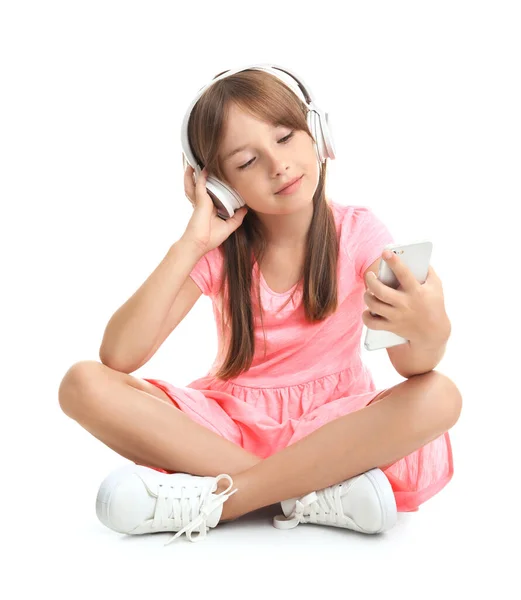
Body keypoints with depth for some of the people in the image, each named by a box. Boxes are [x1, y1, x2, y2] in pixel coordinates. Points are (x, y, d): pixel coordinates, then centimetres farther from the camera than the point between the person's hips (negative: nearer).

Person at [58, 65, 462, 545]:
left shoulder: (357, 232, -7)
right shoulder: (220, 247, -5)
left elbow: (414, 366, -20)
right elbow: (118, 356, -16)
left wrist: (430, 331, -44)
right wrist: (191, 244, -21)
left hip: (332, 424, -1)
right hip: (230, 422, 1)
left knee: (440, 398, -31)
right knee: (85, 385, -22)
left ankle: (208, 499, -28)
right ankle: (314, 493, -26)